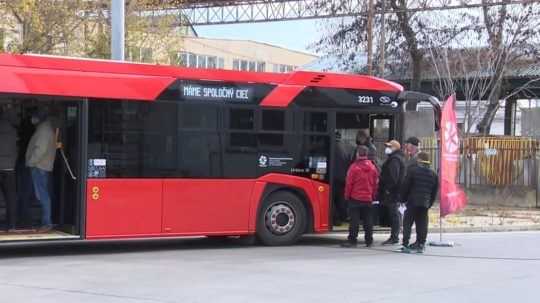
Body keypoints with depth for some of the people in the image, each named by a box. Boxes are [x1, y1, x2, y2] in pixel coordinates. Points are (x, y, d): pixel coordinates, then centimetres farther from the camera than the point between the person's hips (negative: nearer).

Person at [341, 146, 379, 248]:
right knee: (368, 221, 9)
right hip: (368, 199, 5)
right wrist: (373, 196, 19)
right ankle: (369, 241, 12)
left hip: (355, 198, -4)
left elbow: (349, 183, -9)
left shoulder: (354, 167, -12)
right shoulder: (373, 167, 5)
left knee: (354, 220, -2)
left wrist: (347, 195, 2)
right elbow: (375, 183, 11)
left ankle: (352, 240, -3)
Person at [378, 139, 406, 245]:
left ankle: (394, 237, -9)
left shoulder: (394, 160, -14)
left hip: (392, 192, -11)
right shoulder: (396, 158, 21)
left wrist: (388, 189, -22)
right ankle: (395, 236, 18)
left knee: (394, 214, -9)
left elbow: (393, 176, -23)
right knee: (394, 214, 13)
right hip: (395, 192, 11)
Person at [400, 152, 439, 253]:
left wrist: (404, 198, 6)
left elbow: (406, 187, -4)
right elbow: (435, 192, 11)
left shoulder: (413, 170, -6)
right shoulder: (433, 174, 9)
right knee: (422, 224, 9)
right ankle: (421, 245, 8)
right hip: (425, 203, 4)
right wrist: (430, 203, 16)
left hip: (412, 202, -4)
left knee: (407, 223, 1)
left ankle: (405, 244, -4)